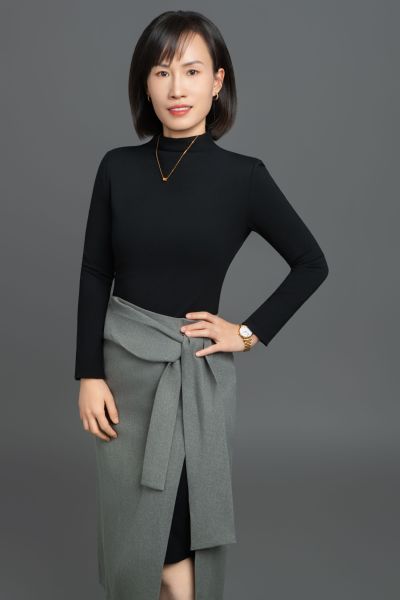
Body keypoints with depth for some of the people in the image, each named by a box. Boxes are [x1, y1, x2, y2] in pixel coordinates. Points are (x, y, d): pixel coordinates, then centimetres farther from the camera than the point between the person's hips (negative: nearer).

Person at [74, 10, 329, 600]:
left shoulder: (243, 175, -7)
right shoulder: (118, 166, -1)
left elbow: (312, 263, 2)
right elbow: (94, 275, 2)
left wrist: (250, 332, -4)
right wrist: (90, 373, -4)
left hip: (195, 371, -3)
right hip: (123, 363, 3)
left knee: (178, 544, -1)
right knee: (128, 532, 13)